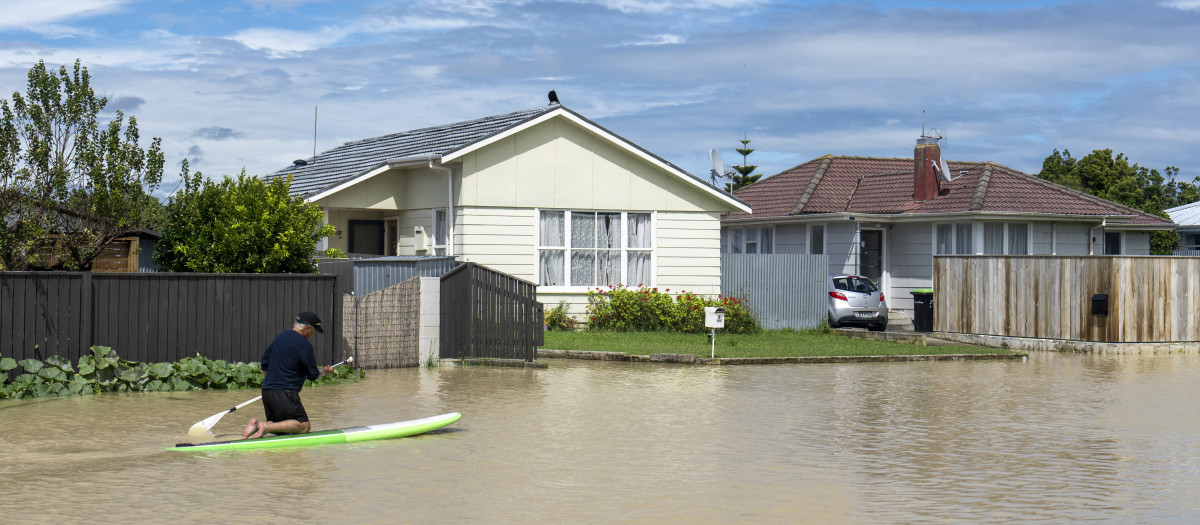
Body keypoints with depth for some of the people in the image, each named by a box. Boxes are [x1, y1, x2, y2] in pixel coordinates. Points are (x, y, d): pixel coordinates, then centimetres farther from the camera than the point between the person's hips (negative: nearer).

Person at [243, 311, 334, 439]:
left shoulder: (280, 336, 15)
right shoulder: (304, 345, -10)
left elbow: (265, 363, 22)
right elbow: (313, 375, -3)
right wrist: (325, 372, 18)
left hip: (266, 391, 8)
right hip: (285, 394, -8)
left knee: (275, 425, 21)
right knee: (303, 426, -5)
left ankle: (256, 424, -10)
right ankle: (265, 427, -22)